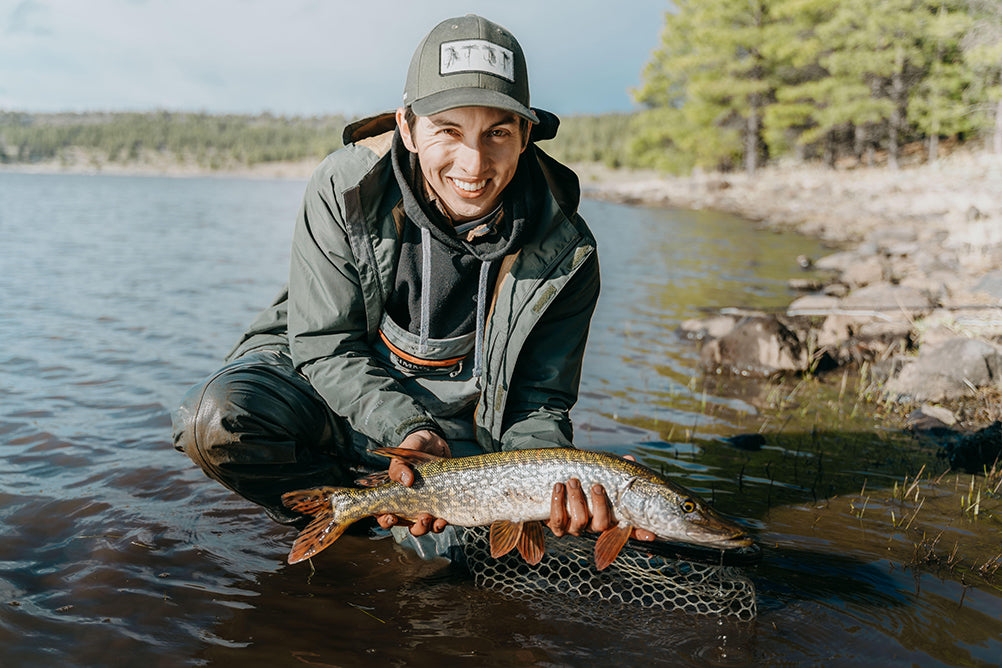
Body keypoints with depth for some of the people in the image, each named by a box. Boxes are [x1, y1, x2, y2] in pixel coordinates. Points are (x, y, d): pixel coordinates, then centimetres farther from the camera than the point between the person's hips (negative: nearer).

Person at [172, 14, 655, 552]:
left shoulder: (565, 254, -17)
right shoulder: (345, 187, -20)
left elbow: (537, 406, -9)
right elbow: (328, 346, -14)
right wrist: (406, 430, -31)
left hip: (455, 418, 1)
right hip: (321, 373, 0)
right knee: (217, 421, -29)